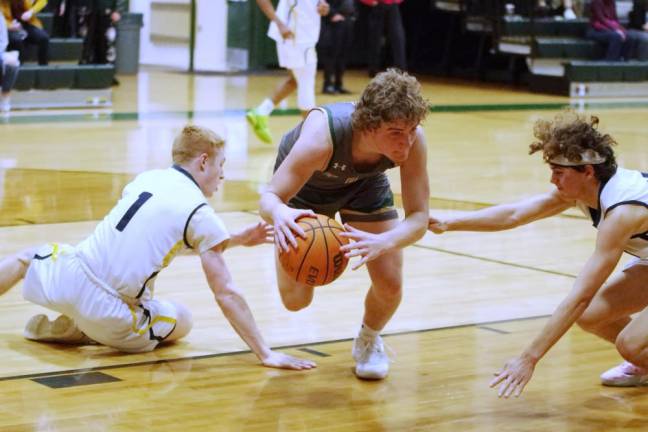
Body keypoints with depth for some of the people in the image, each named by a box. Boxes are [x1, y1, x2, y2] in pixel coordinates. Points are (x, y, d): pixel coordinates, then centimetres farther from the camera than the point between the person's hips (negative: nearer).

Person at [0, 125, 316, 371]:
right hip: (110, 315, -5)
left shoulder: (146, 178, 13)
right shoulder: (202, 215, -5)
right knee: (182, 322, 22)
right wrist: (266, 354, -5)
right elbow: (225, 294, -8)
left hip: (67, 278, 5)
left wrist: (236, 240, 32)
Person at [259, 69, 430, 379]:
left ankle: (368, 340, 24)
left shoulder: (413, 139, -38)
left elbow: (419, 217, -35)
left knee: (390, 286, -12)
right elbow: (269, 196, -44)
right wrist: (279, 213, -70)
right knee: (295, 299, -5)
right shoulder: (322, 137, -46)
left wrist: (383, 243, -58)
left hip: (364, 183, 2)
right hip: (307, 183, -2)